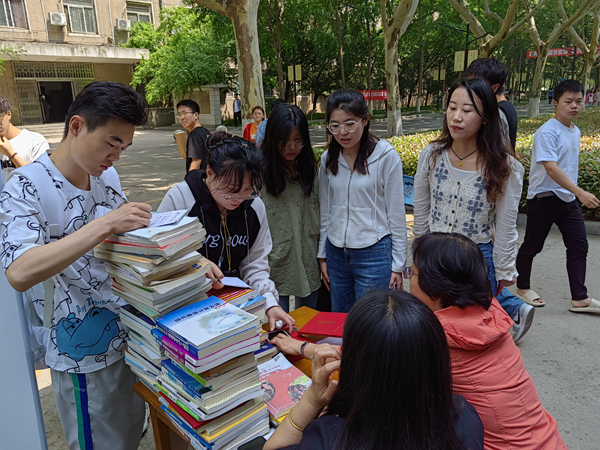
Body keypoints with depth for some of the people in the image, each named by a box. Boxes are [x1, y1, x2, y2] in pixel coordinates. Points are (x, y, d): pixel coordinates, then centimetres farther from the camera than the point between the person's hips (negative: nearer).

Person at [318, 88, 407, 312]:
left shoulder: (386, 156, -9)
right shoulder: (328, 158, 4)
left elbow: (396, 214, -5)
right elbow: (325, 211, 11)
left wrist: (398, 265, -4)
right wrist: (322, 255, 11)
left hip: (374, 253, -4)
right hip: (336, 252, 4)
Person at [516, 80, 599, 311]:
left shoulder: (576, 131, 12)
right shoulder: (547, 132, -16)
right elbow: (551, 168, -25)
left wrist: (575, 193, 22)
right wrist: (580, 192, -30)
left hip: (567, 199, 8)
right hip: (543, 198, -8)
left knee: (579, 245, 3)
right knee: (532, 245, 5)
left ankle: (580, 298, 8)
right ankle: (523, 287, 25)